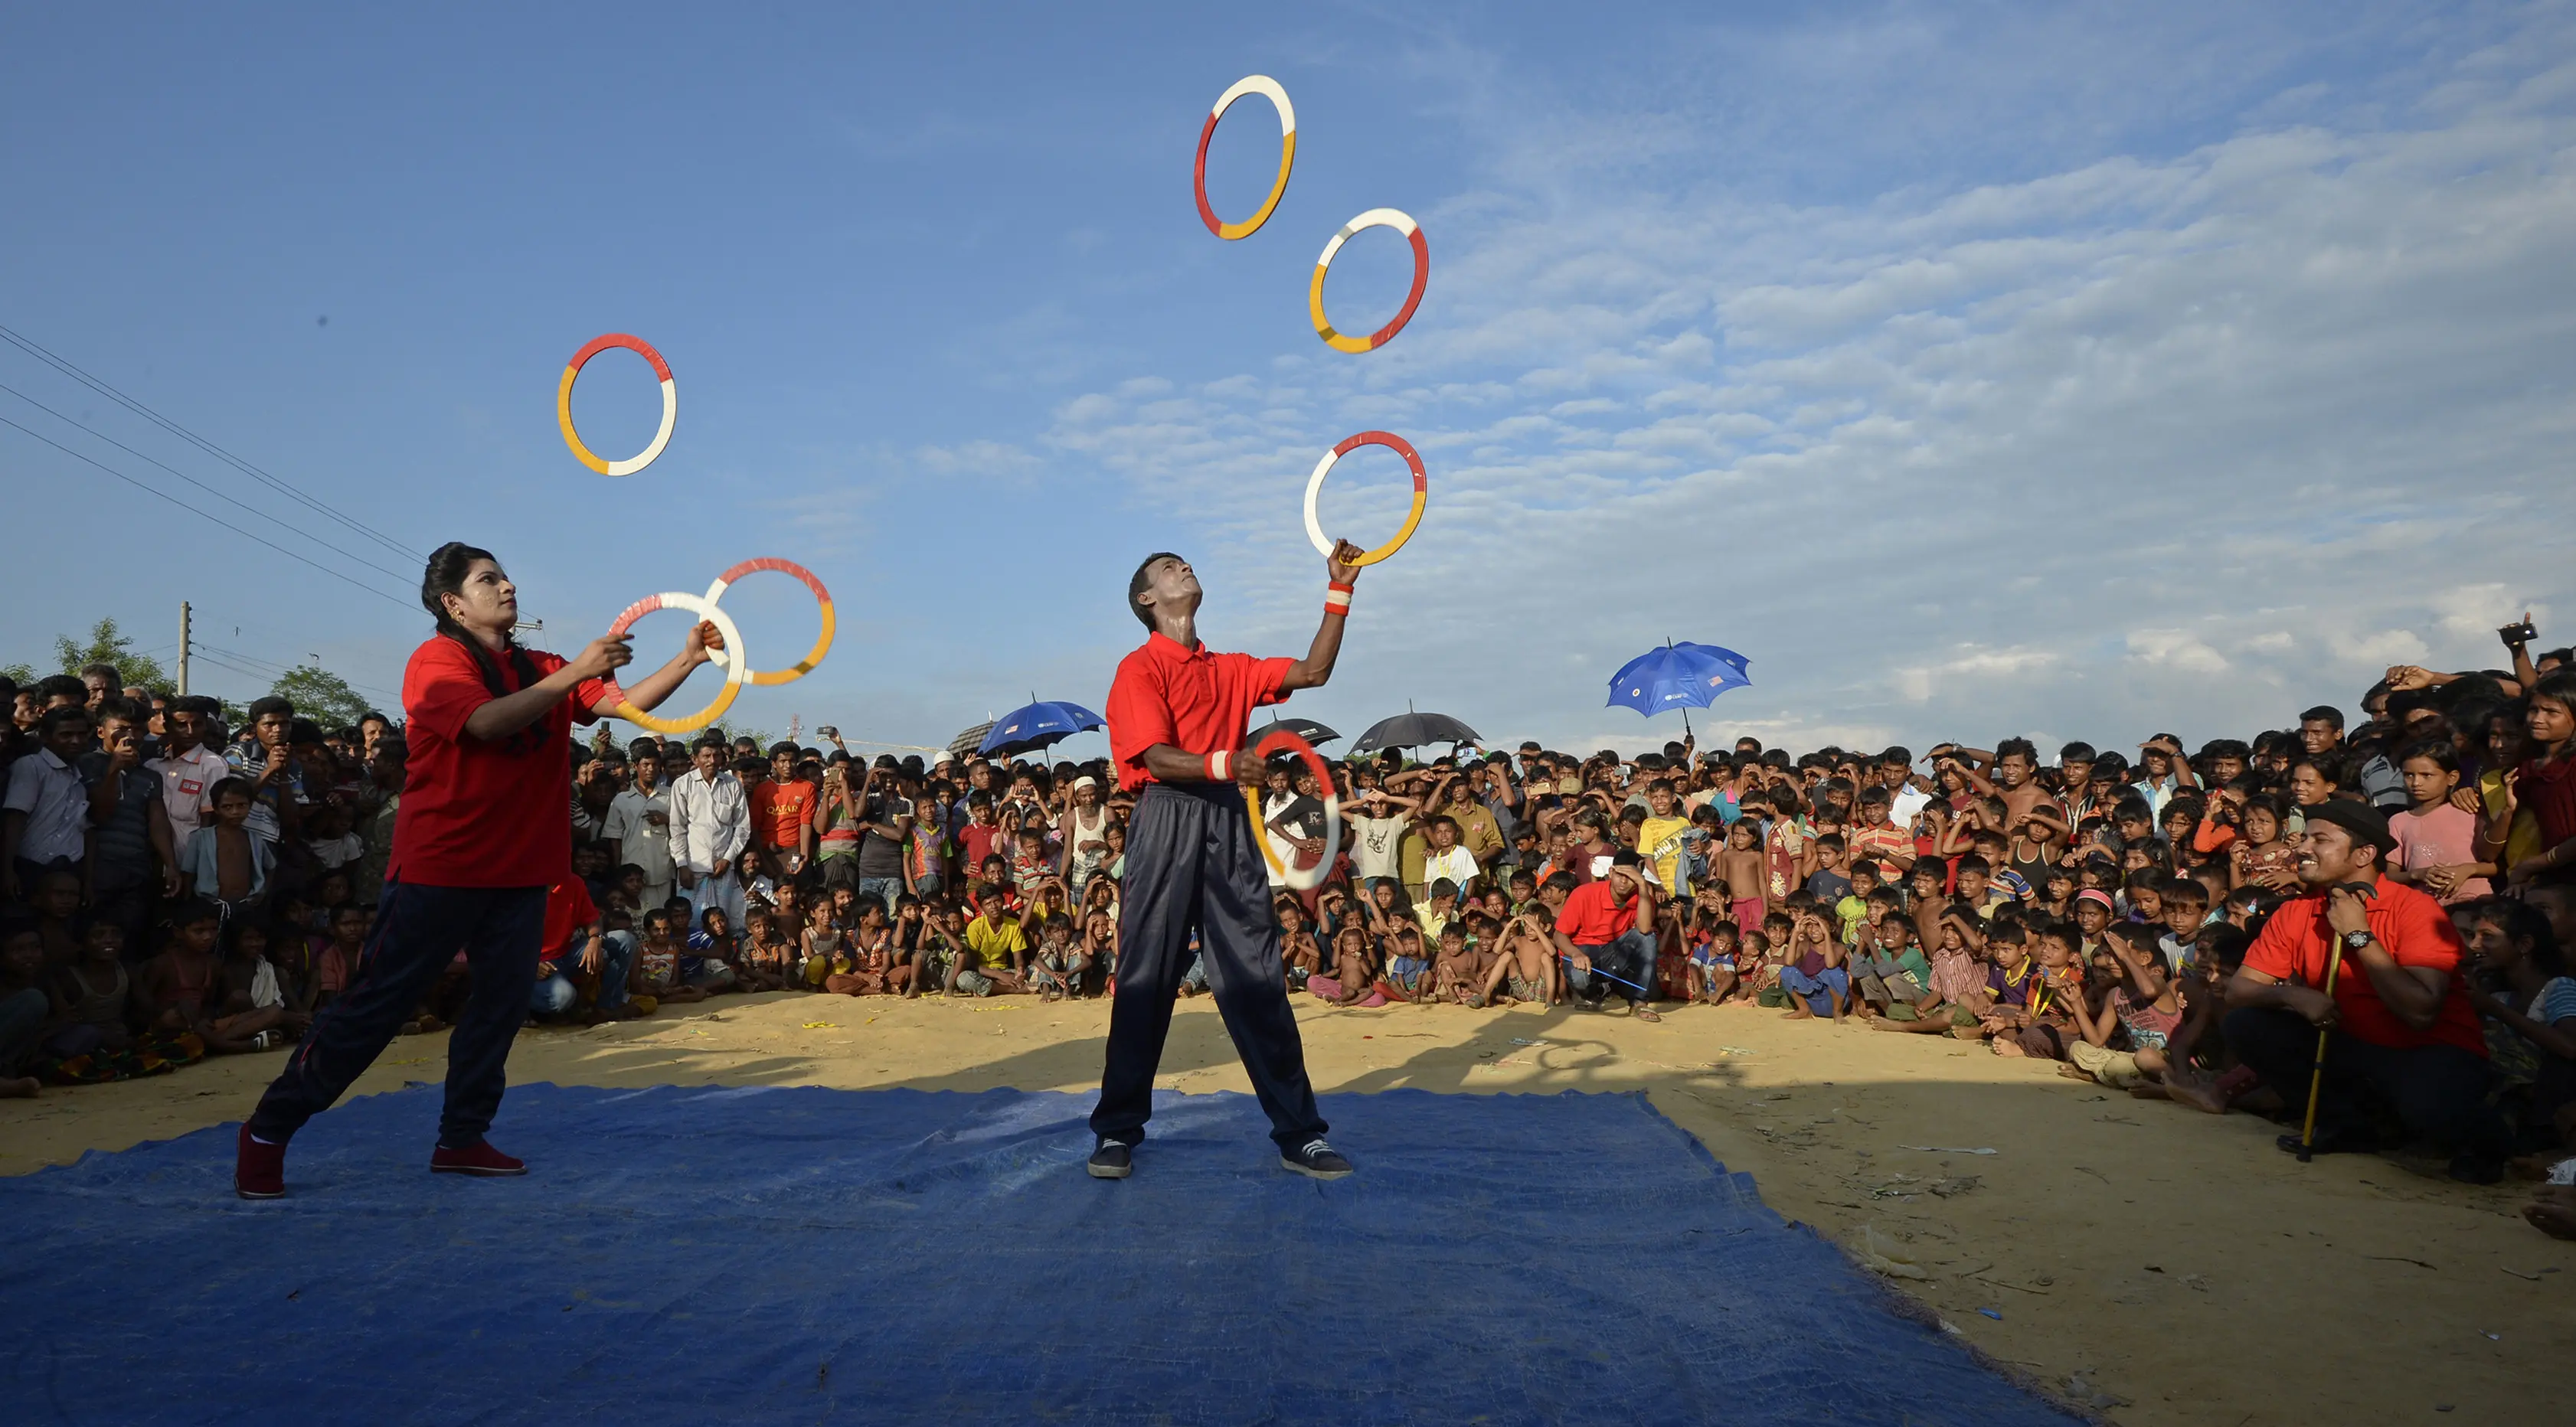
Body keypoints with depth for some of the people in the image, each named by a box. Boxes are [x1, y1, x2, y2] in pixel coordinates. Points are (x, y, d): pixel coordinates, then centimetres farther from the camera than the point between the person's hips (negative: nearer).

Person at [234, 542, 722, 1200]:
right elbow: (487, 721, -25)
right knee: (376, 1003, -1)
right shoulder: (437, 660, -7)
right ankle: (268, 1130, 14)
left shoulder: (539, 669, 11)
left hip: (520, 869, 6)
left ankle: (462, 1138, 18)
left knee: (504, 1000, 6)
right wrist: (575, 673, -27)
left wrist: (689, 658, -8)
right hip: (440, 866, -6)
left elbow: (627, 703, 4)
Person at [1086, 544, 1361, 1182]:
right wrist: (1220, 764, -29)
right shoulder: (1141, 668, 2)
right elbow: (1156, 759, -10)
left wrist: (1339, 590, 12)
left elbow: (1313, 672, 16)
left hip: (1229, 824, 5)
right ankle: (1118, 1131, 10)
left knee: (1258, 980, 2)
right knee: (1147, 979, -1)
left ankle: (1299, 1134, 5)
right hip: (1166, 825, -4)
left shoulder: (1230, 670, 21)